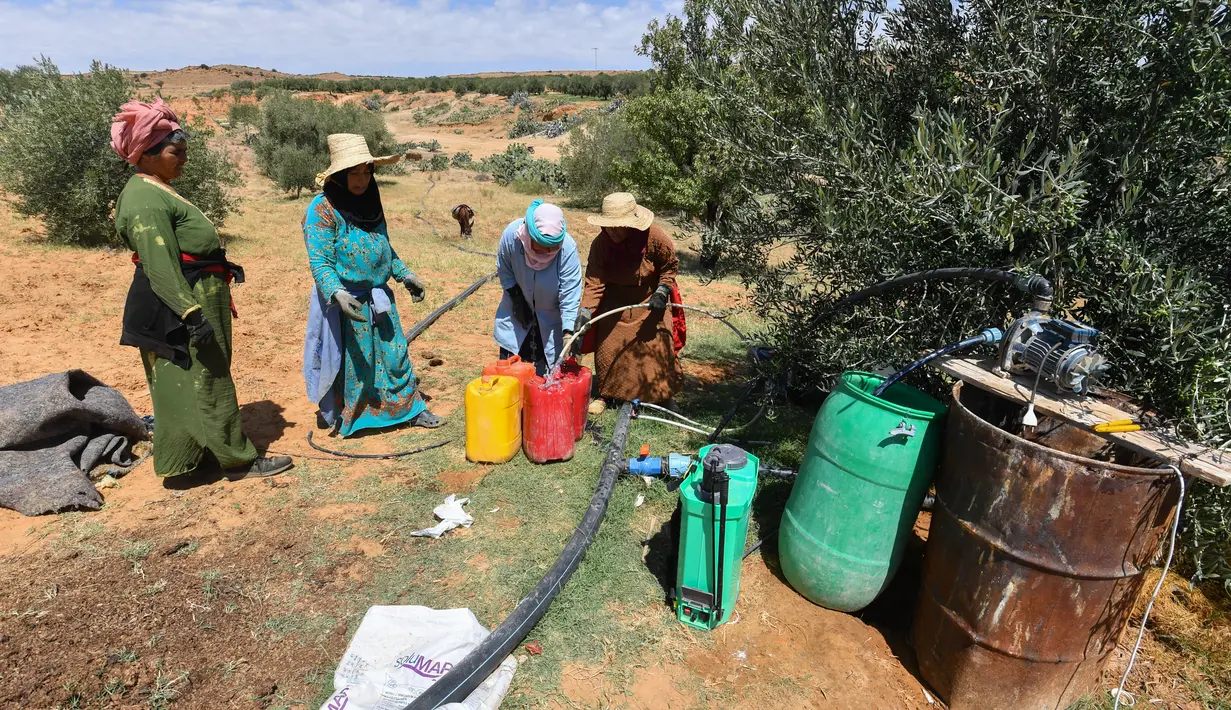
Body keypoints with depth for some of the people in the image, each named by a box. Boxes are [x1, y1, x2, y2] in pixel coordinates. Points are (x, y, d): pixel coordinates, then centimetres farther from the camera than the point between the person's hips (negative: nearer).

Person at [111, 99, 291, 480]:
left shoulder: (158, 190, 13)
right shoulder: (146, 200, -20)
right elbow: (160, 267, -26)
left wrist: (223, 265, 25)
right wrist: (192, 314, -29)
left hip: (196, 299, 11)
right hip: (180, 306, -11)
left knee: (191, 383, 19)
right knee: (208, 382, -2)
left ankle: (186, 453, 32)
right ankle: (239, 459, 8)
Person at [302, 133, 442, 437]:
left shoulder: (370, 201, 7)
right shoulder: (322, 209, -15)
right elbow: (319, 263, -19)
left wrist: (405, 275, 13)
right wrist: (337, 293, -33)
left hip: (379, 297, 7)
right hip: (345, 302, -6)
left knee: (396, 353, 12)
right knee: (351, 362, 6)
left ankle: (411, 409, 26)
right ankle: (340, 418, 27)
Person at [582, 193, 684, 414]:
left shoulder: (654, 237, -27)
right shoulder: (600, 244, -23)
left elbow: (671, 265, -9)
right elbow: (594, 282, -25)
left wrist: (662, 291, -21)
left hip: (649, 298, -1)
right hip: (615, 300, 2)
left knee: (657, 342, -3)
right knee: (608, 345, 2)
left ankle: (664, 393, 18)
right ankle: (607, 393, 21)